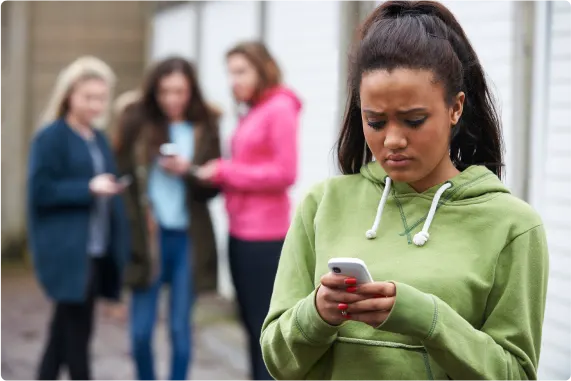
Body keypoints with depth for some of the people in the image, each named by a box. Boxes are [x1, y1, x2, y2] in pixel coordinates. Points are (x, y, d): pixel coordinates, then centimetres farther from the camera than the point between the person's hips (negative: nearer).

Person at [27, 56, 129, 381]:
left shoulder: (99, 139, 15)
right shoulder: (50, 137, -6)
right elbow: (40, 191, -12)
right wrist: (88, 188, -20)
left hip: (96, 251, 7)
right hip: (67, 253, -7)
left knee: (64, 331, 12)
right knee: (76, 330, -4)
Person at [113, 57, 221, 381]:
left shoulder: (205, 128, 2)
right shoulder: (137, 123, 0)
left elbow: (214, 185, 4)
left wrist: (187, 171, -15)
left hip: (189, 239, 0)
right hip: (148, 236, 0)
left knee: (181, 328, 6)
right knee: (141, 331, 2)